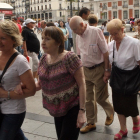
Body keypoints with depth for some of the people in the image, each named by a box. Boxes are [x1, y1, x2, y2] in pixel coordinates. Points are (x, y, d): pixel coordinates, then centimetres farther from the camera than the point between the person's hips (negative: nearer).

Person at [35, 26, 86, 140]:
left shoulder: (70, 58, -19)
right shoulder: (44, 59, 1)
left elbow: (82, 84, -17)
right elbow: (40, 83, 9)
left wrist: (82, 111, -19)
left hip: (72, 108, -6)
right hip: (56, 109, 6)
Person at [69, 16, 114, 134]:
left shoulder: (96, 31, -14)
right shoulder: (78, 36, 4)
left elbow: (105, 52, -14)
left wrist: (107, 70, -14)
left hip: (98, 69, -5)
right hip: (85, 70, 6)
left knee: (100, 97, 4)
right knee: (88, 98, 11)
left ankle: (110, 113, 36)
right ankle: (91, 123, 27)